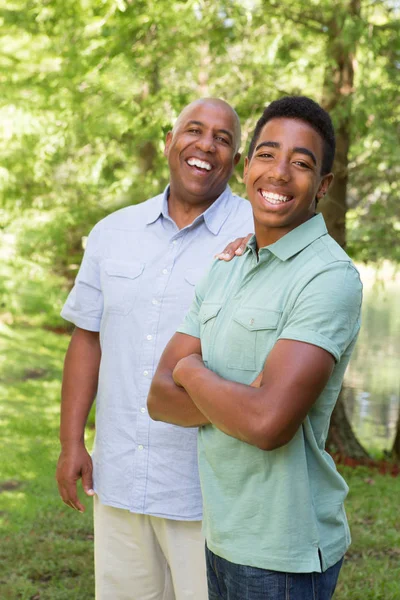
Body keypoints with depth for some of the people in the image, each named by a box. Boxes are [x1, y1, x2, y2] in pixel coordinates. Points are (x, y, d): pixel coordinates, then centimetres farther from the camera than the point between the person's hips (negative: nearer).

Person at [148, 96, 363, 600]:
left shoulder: (329, 276, -17)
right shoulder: (224, 272, 8)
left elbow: (268, 423, -27)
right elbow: (160, 398, 2)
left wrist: (192, 371, -8)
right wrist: (242, 400, -17)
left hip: (283, 555, -7)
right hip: (222, 535, 7)